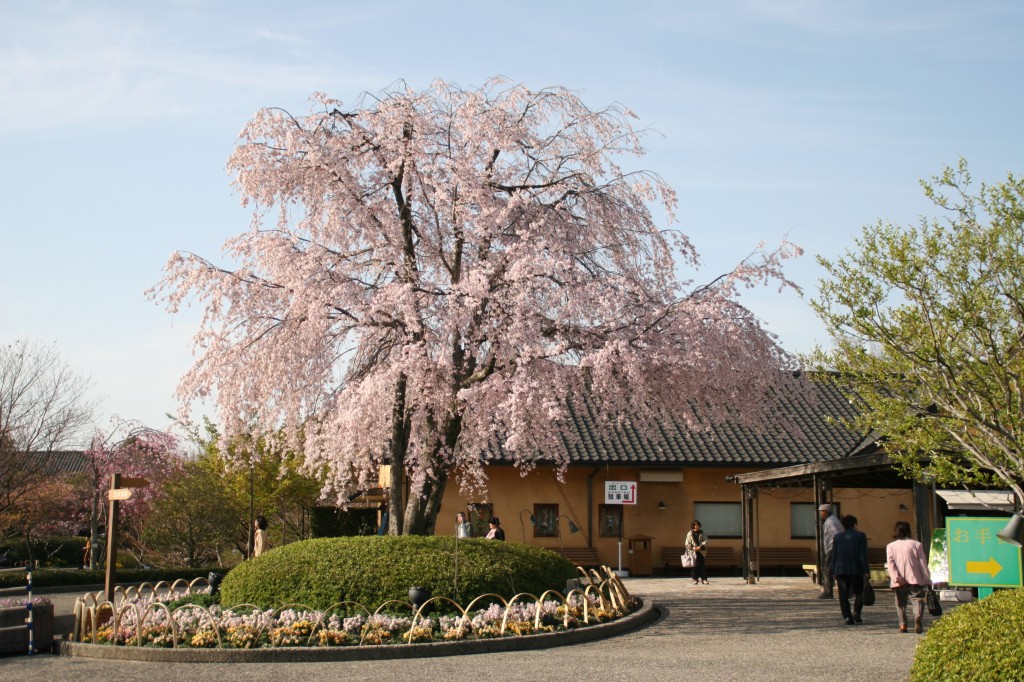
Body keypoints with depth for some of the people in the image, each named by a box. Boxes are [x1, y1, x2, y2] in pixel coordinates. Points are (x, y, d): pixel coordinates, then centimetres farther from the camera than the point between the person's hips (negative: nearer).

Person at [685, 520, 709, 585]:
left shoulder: (702, 533, 9)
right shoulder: (690, 534, 5)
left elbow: (705, 541, 1)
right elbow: (687, 544, 2)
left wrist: (700, 546, -15)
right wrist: (693, 548, -13)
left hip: (701, 552, 1)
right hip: (693, 552, -1)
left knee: (702, 565, -4)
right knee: (694, 566, -1)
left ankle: (704, 579, -3)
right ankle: (695, 579, 5)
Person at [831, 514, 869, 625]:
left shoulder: (837, 537, 9)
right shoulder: (860, 536, -1)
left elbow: (834, 556, 8)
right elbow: (863, 555, -7)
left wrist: (834, 572, 11)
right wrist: (865, 571, -6)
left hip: (841, 571, 2)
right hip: (856, 570, -2)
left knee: (843, 595, 3)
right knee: (859, 593, 12)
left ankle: (847, 617, -6)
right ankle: (856, 613, -6)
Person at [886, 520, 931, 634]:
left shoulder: (890, 546, 8)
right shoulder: (916, 544, 6)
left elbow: (890, 563, -5)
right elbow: (923, 562, 4)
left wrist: (896, 577, -13)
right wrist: (927, 579, 6)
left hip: (899, 581, 1)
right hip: (914, 578, -1)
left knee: (901, 602, 11)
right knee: (917, 599, -3)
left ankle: (903, 624, 0)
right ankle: (918, 616, -31)